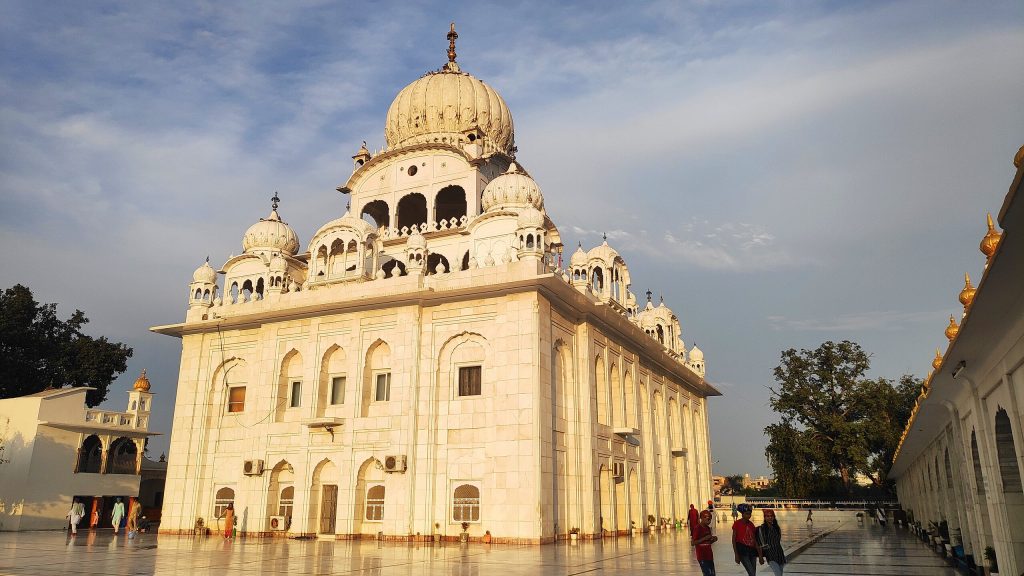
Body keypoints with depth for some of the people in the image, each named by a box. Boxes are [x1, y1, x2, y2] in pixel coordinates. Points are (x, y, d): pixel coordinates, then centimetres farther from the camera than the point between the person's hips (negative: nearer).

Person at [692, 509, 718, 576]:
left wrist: (713, 539, 0)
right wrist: (704, 538, -24)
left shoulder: (708, 528, 11)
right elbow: (694, 542, -16)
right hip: (702, 557, -8)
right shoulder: (697, 528, -13)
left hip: (709, 555, 8)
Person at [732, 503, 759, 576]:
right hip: (742, 550, -6)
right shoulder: (737, 523, -6)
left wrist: (759, 554, 8)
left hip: (752, 550, 6)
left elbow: (754, 540, 12)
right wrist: (736, 555, -12)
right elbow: (734, 540, -6)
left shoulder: (751, 524, 10)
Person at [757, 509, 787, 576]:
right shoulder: (761, 529, -6)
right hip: (770, 555, -6)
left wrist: (783, 555, 20)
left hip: (779, 553, 6)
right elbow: (760, 544, -6)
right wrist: (760, 557, -8)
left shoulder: (777, 528, 10)